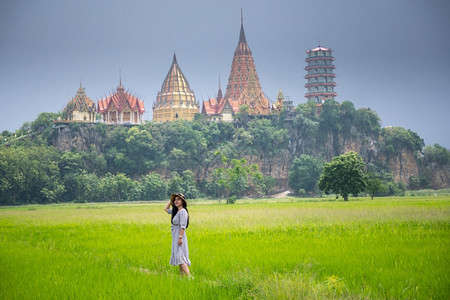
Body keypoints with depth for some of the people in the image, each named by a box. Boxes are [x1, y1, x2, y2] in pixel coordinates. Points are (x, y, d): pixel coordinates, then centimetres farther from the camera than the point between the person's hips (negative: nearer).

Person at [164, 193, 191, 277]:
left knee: (180, 257, -17)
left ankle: (189, 276, -24)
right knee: (178, 257, 11)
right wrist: (171, 200, 18)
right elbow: (166, 209, 29)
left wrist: (180, 237, -25)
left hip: (180, 236, -10)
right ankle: (182, 275, 14)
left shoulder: (183, 211, -13)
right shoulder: (176, 211, 14)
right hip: (175, 237, 10)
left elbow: (183, 226, -20)